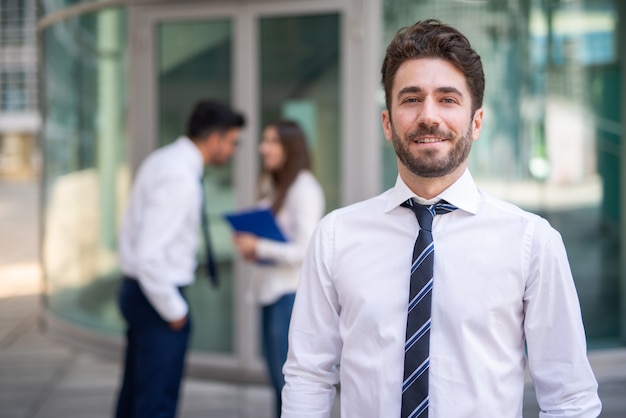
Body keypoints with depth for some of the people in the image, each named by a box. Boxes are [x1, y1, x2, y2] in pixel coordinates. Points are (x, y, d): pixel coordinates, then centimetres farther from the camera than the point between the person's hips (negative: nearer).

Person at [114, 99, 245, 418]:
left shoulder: (163, 160, 8)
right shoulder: (179, 177, -22)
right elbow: (150, 254, -27)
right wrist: (174, 310, -16)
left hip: (137, 290, 10)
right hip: (157, 295, -10)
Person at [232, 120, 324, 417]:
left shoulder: (304, 189, -12)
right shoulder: (274, 186, 15)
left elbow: (304, 250, -17)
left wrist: (260, 248, -12)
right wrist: (249, 244, 1)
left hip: (292, 293, -9)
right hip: (271, 292, 9)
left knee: (288, 379, -5)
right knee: (278, 377, 13)